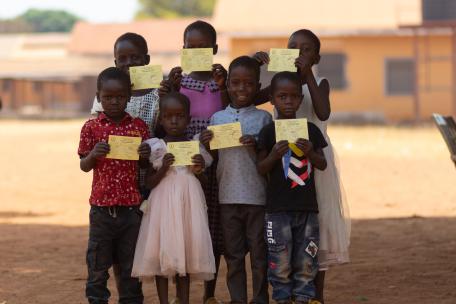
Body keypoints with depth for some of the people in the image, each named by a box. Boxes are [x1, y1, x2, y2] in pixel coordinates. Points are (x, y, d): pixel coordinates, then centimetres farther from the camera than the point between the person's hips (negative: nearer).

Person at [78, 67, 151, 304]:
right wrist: (93, 154, -18)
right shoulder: (92, 127, 0)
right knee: (98, 264, 3)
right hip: (101, 207, -1)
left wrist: (146, 156, -12)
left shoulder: (139, 127, 3)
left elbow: (145, 166, 10)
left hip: (131, 206, 1)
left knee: (130, 264, 9)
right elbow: (84, 166, 3)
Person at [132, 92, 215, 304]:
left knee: (187, 251, 5)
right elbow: (149, 183, -2)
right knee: (161, 251, -2)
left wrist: (201, 169, -8)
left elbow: (205, 182, 12)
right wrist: (163, 169, -17)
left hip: (189, 204, 2)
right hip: (164, 204, -2)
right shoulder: (155, 148, -1)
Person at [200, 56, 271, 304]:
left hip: (257, 196, -2)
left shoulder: (263, 118, 1)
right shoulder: (217, 118, 8)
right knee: (233, 254, 7)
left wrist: (255, 146, -17)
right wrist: (206, 146, -8)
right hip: (228, 197, 2)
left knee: (259, 253, 3)